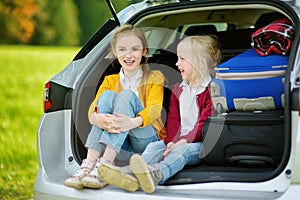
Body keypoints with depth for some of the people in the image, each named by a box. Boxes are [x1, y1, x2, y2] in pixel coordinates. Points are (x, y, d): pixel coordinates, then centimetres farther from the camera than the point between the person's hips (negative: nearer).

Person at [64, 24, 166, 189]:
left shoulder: (154, 78, 6)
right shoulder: (110, 81, 14)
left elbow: (154, 108, -14)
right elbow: (92, 109, -5)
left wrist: (133, 122, -38)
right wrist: (97, 118, -32)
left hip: (147, 142, -2)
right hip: (121, 147, 3)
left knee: (127, 95, -24)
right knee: (108, 95, -20)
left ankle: (105, 164, -40)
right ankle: (89, 163, -35)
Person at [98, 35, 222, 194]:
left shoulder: (212, 89, -2)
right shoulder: (178, 89, 21)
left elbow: (205, 124, -11)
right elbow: (173, 119, 10)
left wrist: (183, 141, -21)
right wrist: (172, 141, -10)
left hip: (200, 143, -6)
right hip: (179, 140, 6)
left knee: (182, 150, -35)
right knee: (154, 146, -20)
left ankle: (156, 174, -65)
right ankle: (130, 174, -49)